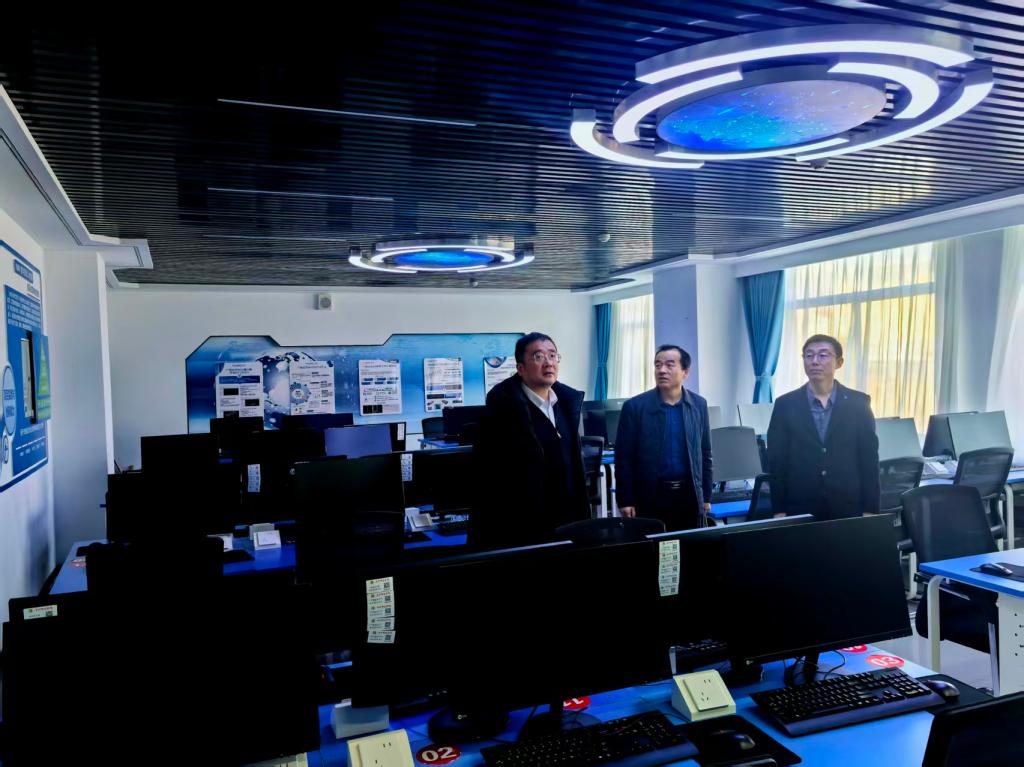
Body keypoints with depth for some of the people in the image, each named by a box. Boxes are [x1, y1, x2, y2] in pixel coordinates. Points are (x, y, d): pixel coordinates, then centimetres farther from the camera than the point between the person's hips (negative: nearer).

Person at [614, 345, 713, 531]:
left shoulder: (698, 405, 4)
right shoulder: (635, 406, -6)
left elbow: (705, 454, 10)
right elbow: (623, 458, -4)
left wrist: (706, 496, 9)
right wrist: (625, 500, -6)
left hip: (689, 495, 3)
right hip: (650, 497, -3)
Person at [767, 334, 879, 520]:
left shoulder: (858, 403, 1)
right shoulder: (785, 405, -1)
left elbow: (869, 459, 2)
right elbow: (777, 461, -1)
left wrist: (870, 510, -2)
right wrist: (779, 511, -4)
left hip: (848, 509, 1)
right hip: (799, 510, 0)